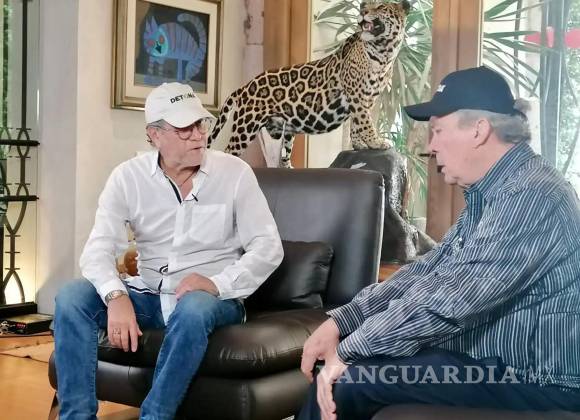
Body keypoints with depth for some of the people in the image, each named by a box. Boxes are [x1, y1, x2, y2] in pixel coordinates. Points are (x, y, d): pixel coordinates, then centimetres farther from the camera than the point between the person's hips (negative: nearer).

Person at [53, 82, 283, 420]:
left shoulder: (235, 173, -6)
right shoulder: (128, 177, -2)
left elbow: (268, 247, -8)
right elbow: (99, 248, -11)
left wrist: (218, 284, -25)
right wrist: (117, 297, -32)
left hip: (213, 298, -2)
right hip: (148, 295, 3)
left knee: (193, 309, -37)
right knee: (72, 298, -20)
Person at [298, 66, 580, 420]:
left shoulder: (529, 195, -22)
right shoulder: (490, 193, 11)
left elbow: (447, 300, -28)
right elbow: (426, 273, 9)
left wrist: (348, 351, -19)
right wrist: (341, 320, -2)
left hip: (535, 382, -9)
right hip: (491, 360, 10)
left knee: (347, 380, -17)